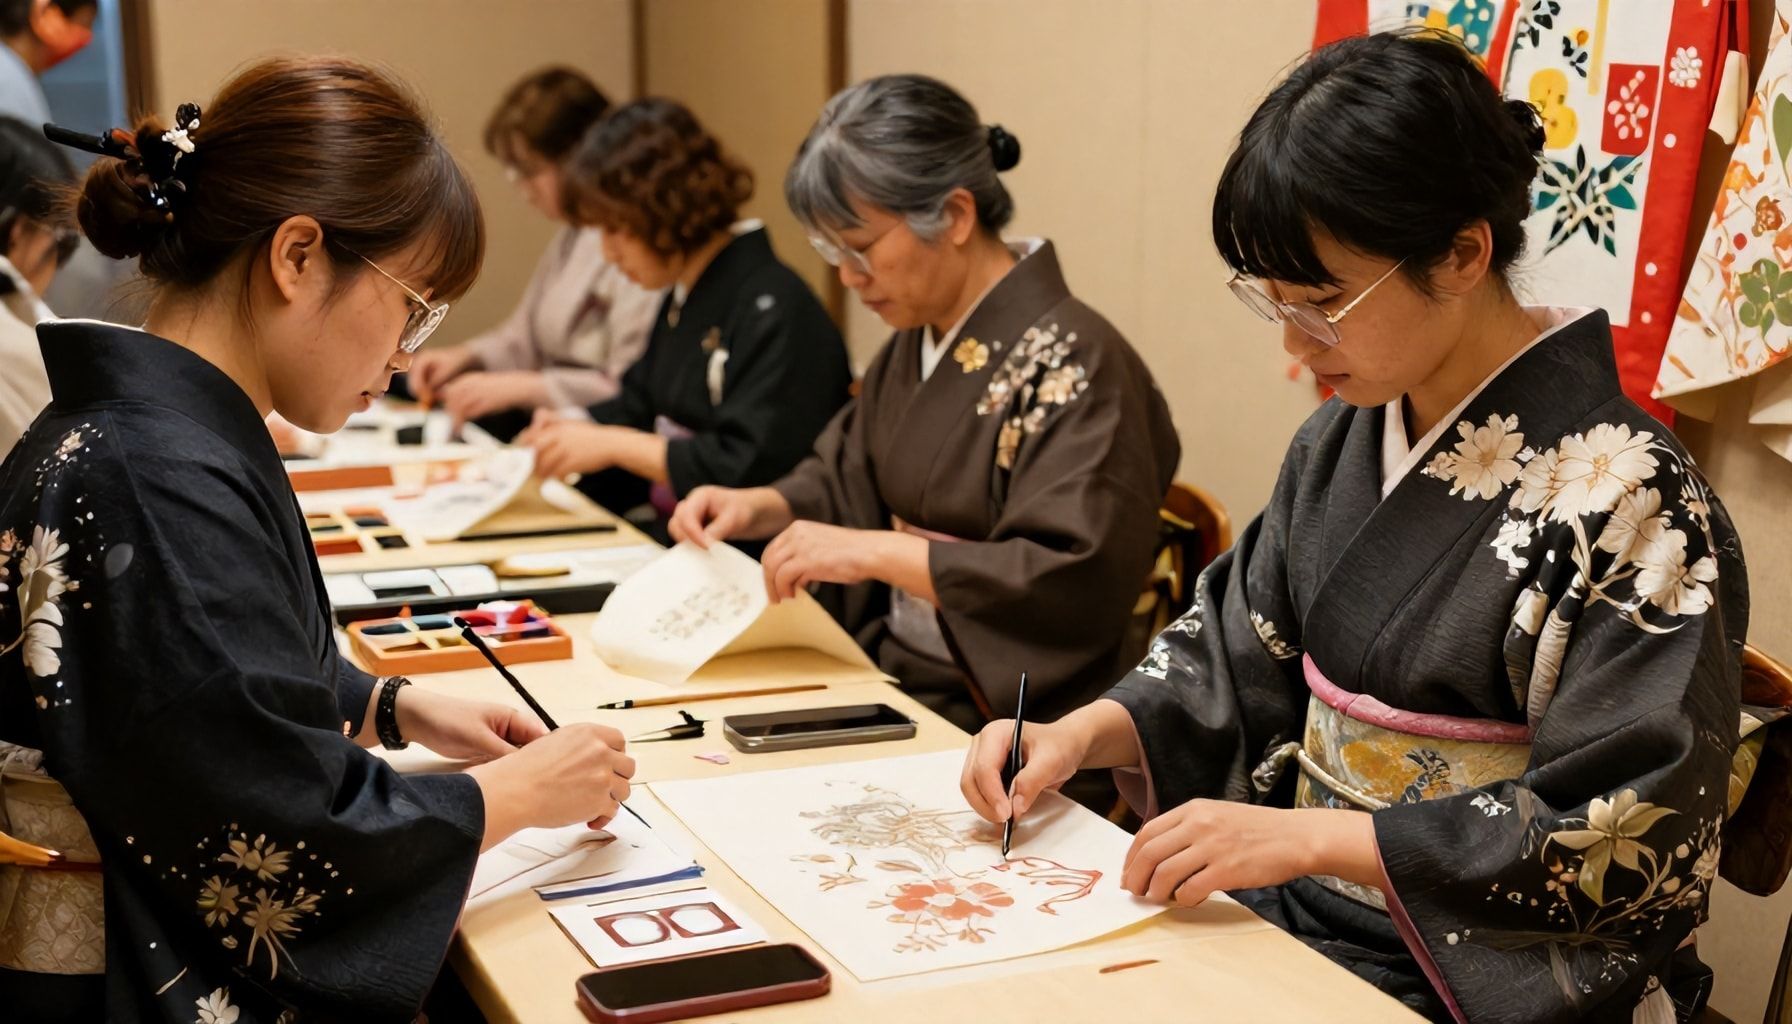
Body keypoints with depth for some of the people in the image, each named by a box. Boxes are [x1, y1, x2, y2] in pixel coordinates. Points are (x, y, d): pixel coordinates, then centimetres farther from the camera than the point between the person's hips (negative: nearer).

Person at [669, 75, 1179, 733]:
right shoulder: (919, 340, 9)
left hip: (992, 723, -8)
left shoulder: (1072, 363, -16)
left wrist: (876, 552, -24)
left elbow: (1077, 580, -24)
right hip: (894, 678, 8)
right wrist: (756, 508, 4)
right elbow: (849, 478, 24)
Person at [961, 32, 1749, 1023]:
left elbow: (1633, 839, -20)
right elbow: (1239, 649, 13)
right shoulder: (1344, 440, 3)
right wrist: (1080, 736, -6)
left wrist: (1306, 837, -24)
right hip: (1299, 908, 7)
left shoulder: (1628, 501, -19)